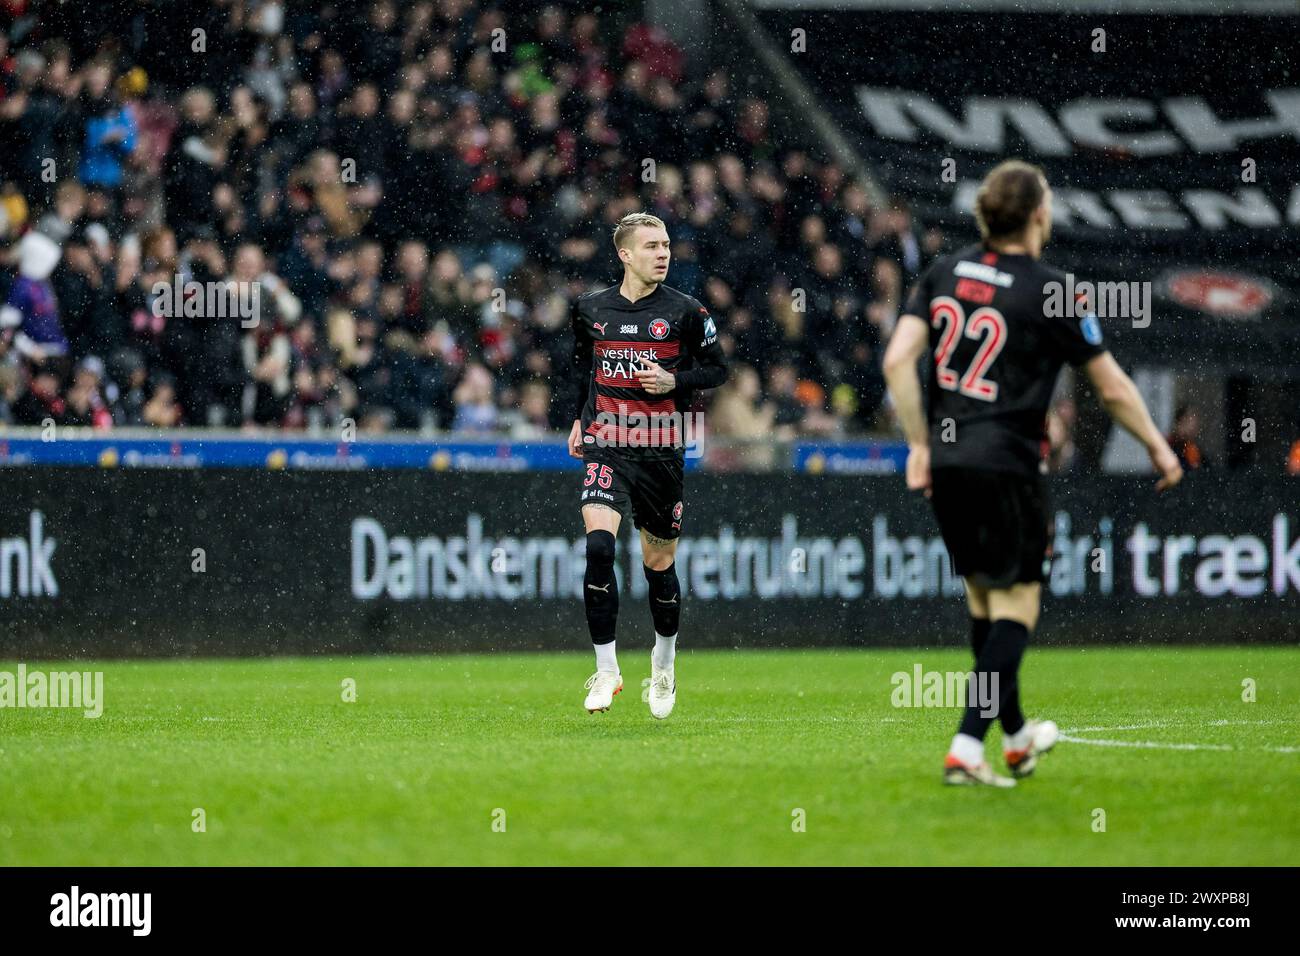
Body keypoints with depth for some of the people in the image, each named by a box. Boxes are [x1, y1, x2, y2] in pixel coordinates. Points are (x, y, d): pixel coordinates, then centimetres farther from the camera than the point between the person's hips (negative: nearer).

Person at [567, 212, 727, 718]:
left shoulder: (685, 311, -1)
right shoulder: (590, 309, 6)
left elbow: (717, 369, 4)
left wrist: (674, 381, -13)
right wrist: (579, 419, 18)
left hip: (661, 449, 0)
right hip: (605, 447, 0)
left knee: (659, 562, 9)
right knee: (599, 545, -21)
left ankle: (664, 661, 35)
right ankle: (606, 670, -16)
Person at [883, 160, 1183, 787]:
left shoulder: (943, 273, 5)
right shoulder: (1049, 291, -9)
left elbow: (897, 361, -3)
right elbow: (1112, 388, -3)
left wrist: (919, 444, 4)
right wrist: (1159, 449, 11)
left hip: (946, 459, 6)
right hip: (1006, 464, -6)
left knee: (983, 599, 19)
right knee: (1015, 606, 0)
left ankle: (1016, 735, 33)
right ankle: (966, 749, -12)